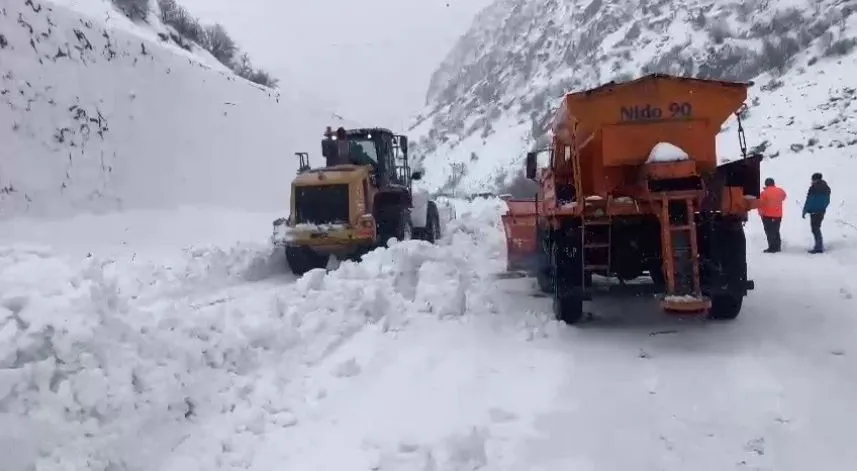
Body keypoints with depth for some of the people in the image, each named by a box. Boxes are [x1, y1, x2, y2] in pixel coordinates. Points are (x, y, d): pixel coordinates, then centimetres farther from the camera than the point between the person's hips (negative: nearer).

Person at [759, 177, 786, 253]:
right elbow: (783, 197, 23)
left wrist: (761, 213, 2)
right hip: (778, 215, 6)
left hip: (768, 216, -6)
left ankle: (772, 248, -5)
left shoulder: (764, 192, -15)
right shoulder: (780, 191, 2)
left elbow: (761, 204, -12)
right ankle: (777, 247, 22)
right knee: (776, 231, 17)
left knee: (770, 232, -1)